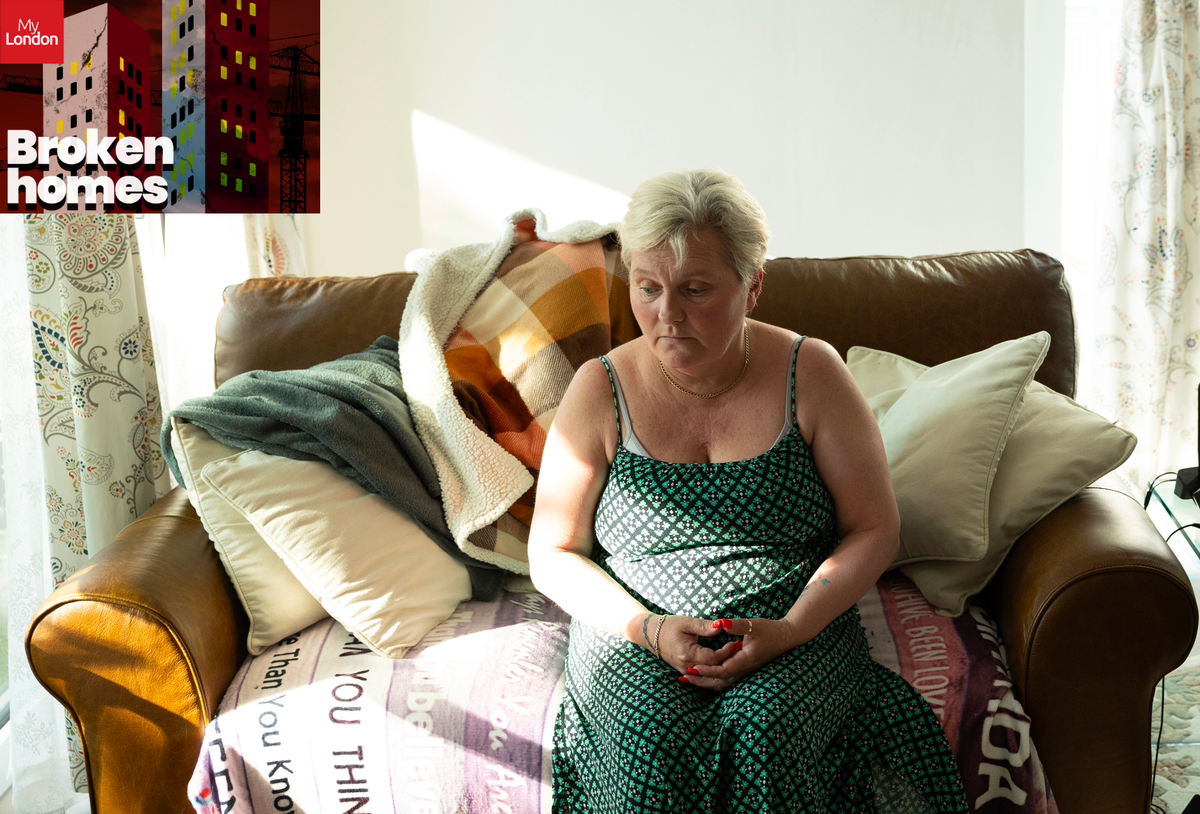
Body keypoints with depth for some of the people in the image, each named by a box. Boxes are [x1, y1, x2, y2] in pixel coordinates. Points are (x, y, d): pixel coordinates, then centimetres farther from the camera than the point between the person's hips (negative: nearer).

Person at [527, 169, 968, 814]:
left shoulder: (811, 373, -3)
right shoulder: (600, 390, -2)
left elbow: (875, 530, 0)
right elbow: (552, 555, 2)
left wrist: (789, 629, -15)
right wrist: (651, 630, -13)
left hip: (797, 630, 0)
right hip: (634, 634, 0)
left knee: (764, 735, -29)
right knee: (653, 743, -29)